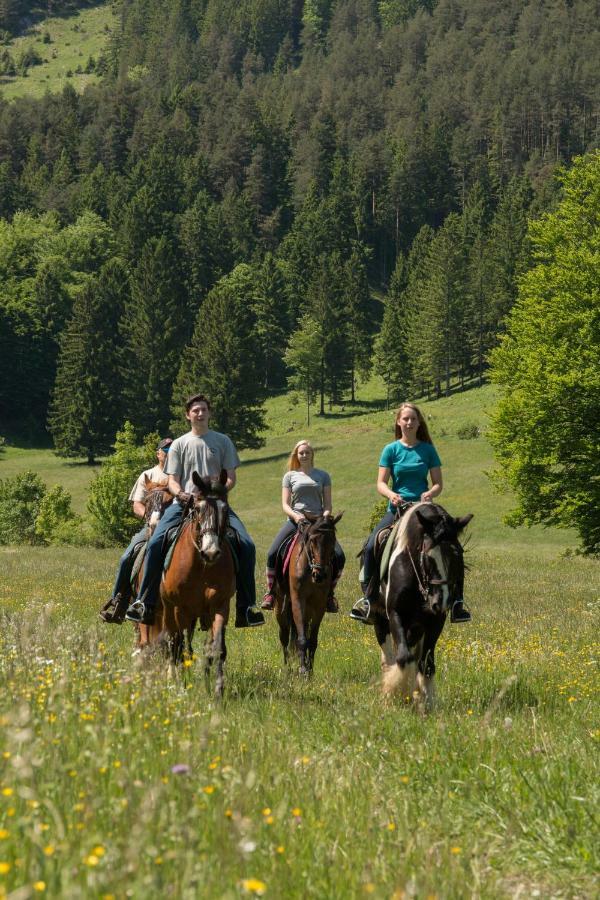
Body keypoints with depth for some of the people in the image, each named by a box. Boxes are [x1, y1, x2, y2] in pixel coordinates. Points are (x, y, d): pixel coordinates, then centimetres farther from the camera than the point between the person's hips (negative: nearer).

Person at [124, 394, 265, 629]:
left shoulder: (222, 441, 11)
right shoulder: (179, 444, 13)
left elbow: (231, 478, 7)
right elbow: (172, 480, 9)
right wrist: (181, 494, -14)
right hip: (183, 502, 0)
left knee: (246, 545, -20)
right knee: (155, 543, -23)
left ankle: (246, 606, -12)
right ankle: (145, 603, -16)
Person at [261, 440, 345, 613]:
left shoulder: (322, 476, 14)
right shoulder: (290, 476, 13)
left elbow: (327, 504, 9)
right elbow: (285, 504, 5)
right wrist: (295, 515, -16)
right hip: (295, 520, 0)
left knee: (339, 556, -20)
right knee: (273, 554, -22)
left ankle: (329, 593, -1)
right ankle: (270, 592, -6)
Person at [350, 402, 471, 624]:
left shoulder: (428, 450, 6)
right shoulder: (391, 450, 4)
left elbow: (438, 483, 4)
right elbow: (381, 483, -1)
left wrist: (430, 493, -18)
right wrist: (391, 495, -23)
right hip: (397, 507, 0)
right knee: (371, 546, -22)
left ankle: (456, 603, -15)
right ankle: (367, 596, -8)